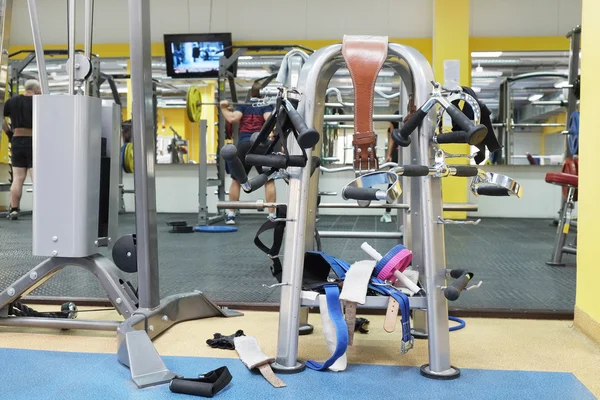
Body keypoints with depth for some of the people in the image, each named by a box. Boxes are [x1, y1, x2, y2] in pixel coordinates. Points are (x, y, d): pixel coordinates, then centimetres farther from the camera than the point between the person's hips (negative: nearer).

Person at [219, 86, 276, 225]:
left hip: (243, 145, 2)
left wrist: (224, 108, 11)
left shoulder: (242, 106, 14)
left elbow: (232, 118, -4)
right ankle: (272, 216, 1)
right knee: (269, 180, 6)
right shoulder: (267, 106, 11)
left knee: (236, 180, 13)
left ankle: (231, 215, 12)